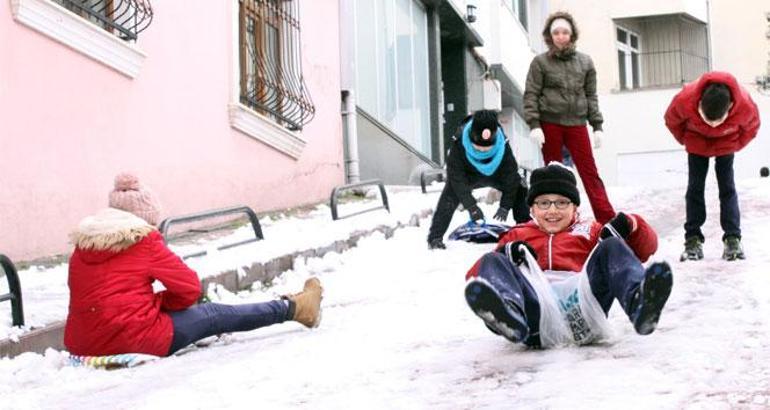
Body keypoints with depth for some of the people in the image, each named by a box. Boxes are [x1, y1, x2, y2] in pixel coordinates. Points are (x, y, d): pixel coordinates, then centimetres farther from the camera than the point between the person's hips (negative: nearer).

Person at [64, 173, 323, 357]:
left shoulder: (81, 247, 12)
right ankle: (293, 308, 25)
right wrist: (158, 302, 12)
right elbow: (189, 288, -5)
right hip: (134, 340, -7)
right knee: (212, 315, 12)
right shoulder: (144, 242, -7)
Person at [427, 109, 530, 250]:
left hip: (496, 174, 2)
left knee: (519, 191, -12)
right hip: (468, 174, -2)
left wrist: (505, 206, -28)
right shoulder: (459, 144, -37)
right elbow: (456, 176, -32)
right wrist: (470, 205, -35)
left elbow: (510, 174, -24)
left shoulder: (503, 145, -34)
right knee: (450, 196, -25)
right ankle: (435, 237, -21)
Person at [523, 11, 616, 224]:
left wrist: (597, 125, 6)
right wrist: (534, 125, -12)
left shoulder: (585, 61, 9)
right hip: (549, 124, -1)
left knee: (590, 172, -2)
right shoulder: (540, 62, 2)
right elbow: (531, 95, -1)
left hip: (577, 124, 2)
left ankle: (608, 221, -3)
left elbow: (591, 95, 12)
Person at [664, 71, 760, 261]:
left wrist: (736, 145, -5)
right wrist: (686, 140, -1)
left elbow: (751, 126, -11)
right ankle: (693, 240, -2)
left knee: (727, 188, -5)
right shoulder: (685, 101, -40)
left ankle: (733, 240, -5)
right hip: (697, 142, 0)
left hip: (726, 143, 0)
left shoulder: (745, 106, -39)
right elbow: (671, 120, -14)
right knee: (695, 188, -4)